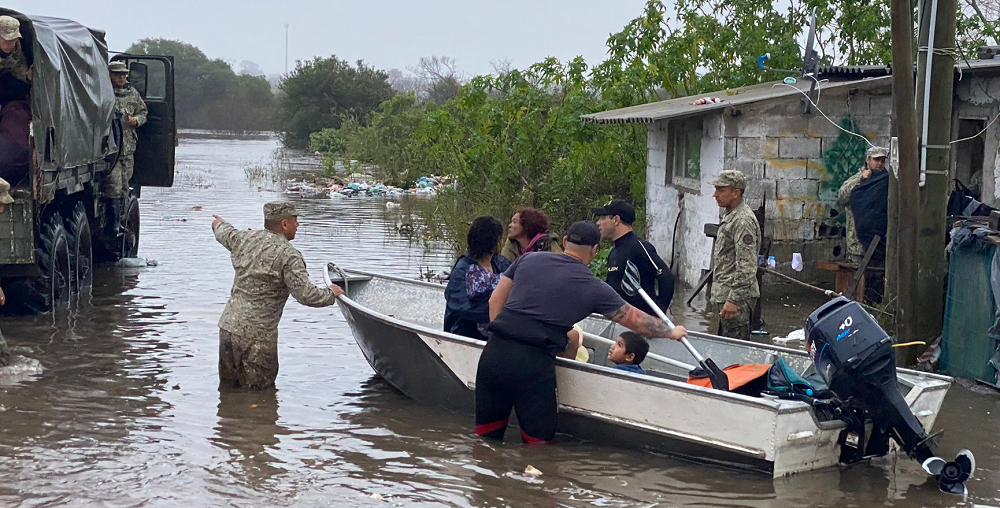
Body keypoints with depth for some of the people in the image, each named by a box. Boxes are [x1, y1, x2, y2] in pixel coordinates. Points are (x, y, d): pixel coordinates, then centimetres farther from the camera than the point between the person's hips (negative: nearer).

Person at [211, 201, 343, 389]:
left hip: (227, 325, 7)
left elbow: (224, 234, 31)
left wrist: (220, 224, 55)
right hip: (256, 335, -7)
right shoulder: (288, 256, -14)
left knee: (229, 386, 18)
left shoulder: (245, 238, 7)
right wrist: (331, 294, 2)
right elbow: (306, 295, -18)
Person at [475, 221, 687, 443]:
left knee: (486, 436, 14)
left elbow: (495, 301, 17)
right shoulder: (594, 288, 4)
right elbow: (638, 320, 16)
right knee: (537, 442, 9)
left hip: (494, 351, 4)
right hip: (534, 364, -4)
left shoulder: (528, 260, 13)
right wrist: (672, 332, 33)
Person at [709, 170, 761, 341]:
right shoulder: (730, 218, 17)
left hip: (736, 298, -11)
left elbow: (747, 267, -23)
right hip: (724, 295, 11)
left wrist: (733, 299, -26)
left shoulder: (743, 221, -17)